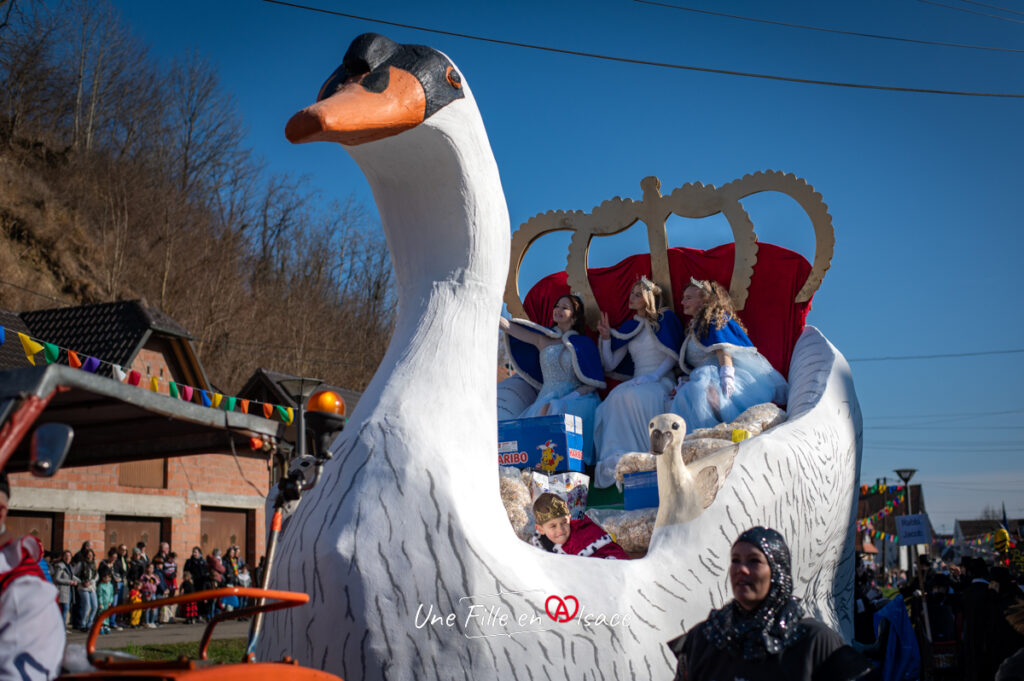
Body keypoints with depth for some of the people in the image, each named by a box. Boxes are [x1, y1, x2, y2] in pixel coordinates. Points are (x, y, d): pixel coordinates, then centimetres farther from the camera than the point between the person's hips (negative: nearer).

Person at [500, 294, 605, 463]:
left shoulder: (584, 344, 9)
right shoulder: (542, 339, 16)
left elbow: (594, 383, 2)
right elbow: (508, 327, 8)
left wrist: (566, 399, -12)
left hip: (577, 400, -2)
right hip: (546, 400, 2)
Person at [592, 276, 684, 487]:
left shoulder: (665, 318, 6)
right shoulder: (629, 328, 20)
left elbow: (674, 355, -2)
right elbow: (610, 364, 18)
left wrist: (654, 376, -15)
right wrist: (606, 337, 5)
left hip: (661, 381, -5)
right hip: (638, 382, 5)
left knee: (632, 396, -36)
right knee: (616, 397, -29)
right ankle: (617, 457, -36)